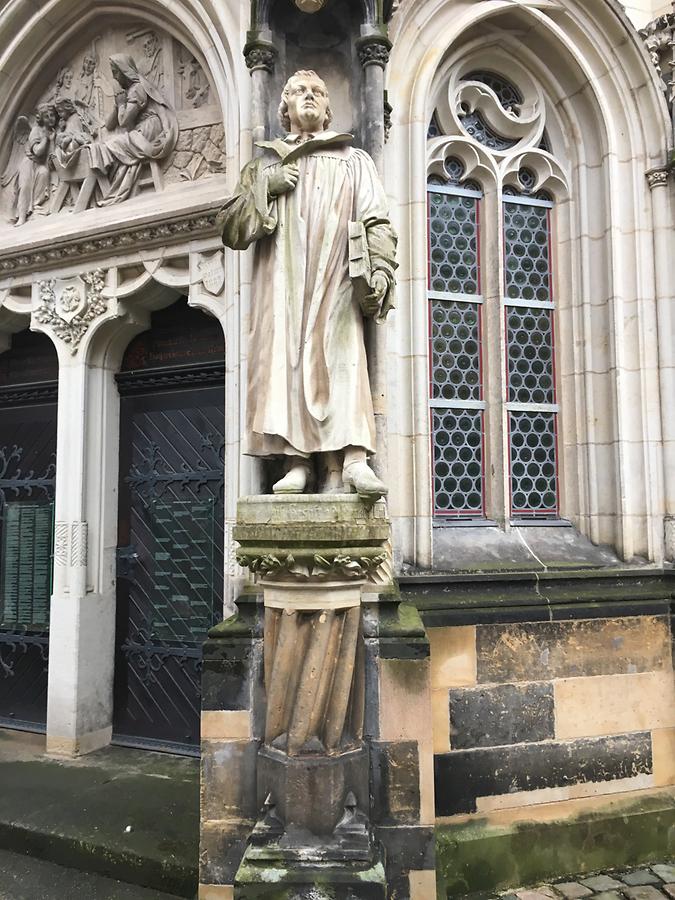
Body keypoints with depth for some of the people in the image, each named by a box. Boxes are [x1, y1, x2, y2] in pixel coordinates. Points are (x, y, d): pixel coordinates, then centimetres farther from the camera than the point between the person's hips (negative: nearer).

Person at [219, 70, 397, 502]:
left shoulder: (355, 161, 23)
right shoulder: (265, 164, 26)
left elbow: (377, 222, 9)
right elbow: (231, 230, 16)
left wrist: (379, 267, -9)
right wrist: (264, 188, 2)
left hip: (335, 279, -1)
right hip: (281, 280, 2)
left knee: (341, 358, -18)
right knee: (284, 358, -14)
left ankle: (352, 459, -29)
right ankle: (296, 461, -16)